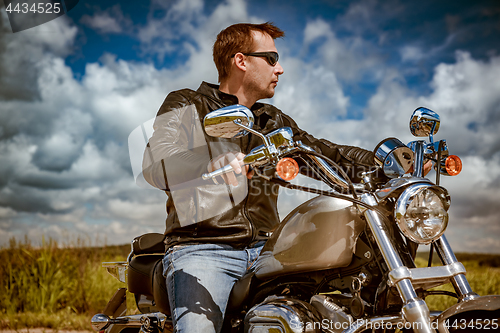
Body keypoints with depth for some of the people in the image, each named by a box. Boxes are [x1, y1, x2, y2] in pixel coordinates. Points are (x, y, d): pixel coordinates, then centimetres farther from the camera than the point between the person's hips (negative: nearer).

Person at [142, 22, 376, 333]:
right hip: (203, 249, -5)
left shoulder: (273, 121, 23)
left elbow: (324, 154, 18)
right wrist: (215, 166, -35)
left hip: (265, 249, 6)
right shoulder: (185, 106, 4)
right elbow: (157, 164, -15)